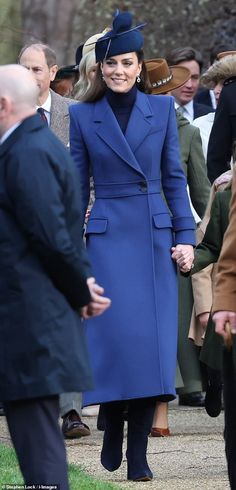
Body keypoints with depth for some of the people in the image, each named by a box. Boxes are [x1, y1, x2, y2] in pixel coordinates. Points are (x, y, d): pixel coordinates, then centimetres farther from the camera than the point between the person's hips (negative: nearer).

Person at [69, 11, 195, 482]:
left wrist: (185, 235, 2)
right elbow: (77, 186, 6)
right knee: (115, 334, -11)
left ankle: (138, 451, 2)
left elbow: (174, 176, 8)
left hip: (155, 237, 1)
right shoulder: (83, 115, 4)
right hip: (107, 237, -1)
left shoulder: (162, 108, 6)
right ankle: (113, 426, 13)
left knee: (153, 340, -4)